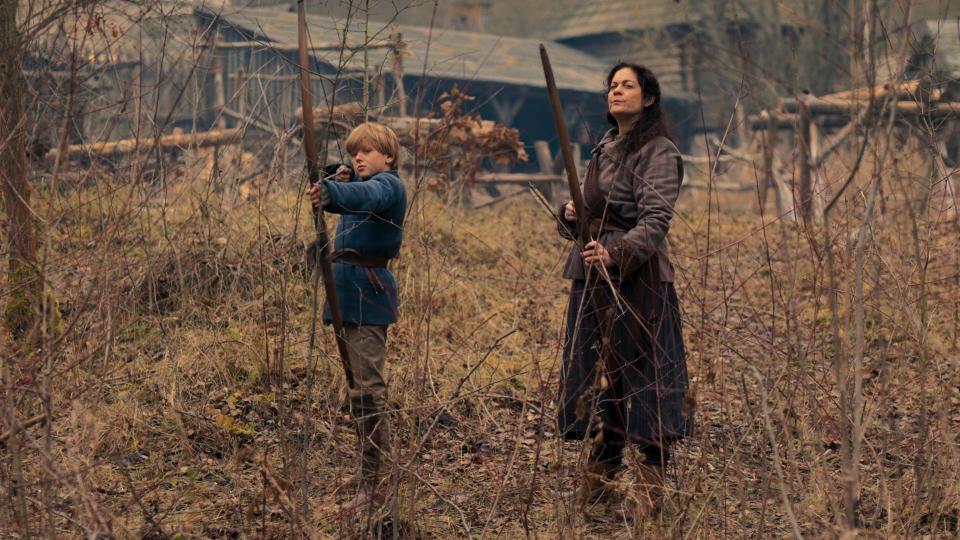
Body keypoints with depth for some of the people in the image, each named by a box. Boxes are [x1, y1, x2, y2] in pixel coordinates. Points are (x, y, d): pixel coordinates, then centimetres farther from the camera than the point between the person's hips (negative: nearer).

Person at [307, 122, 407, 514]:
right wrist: (336, 178, 0)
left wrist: (330, 192, -50)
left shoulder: (388, 184, -9)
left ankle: (372, 483, -14)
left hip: (368, 293, -10)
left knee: (367, 386, -13)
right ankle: (374, 476, 17)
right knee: (360, 386, 11)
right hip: (349, 292, 10)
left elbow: (366, 196, -30)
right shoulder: (361, 183, 21)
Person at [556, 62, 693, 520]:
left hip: (638, 280, -8)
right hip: (592, 278, 8)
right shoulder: (603, 149, 17)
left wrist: (616, 252, -33)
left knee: (642, 377, -4)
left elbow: (654, 222, -18)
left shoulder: (660, 154, -7)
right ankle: (596, 483, 20)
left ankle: (650, 492, 3)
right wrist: (571, 216, -2)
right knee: (597, 377, 11)